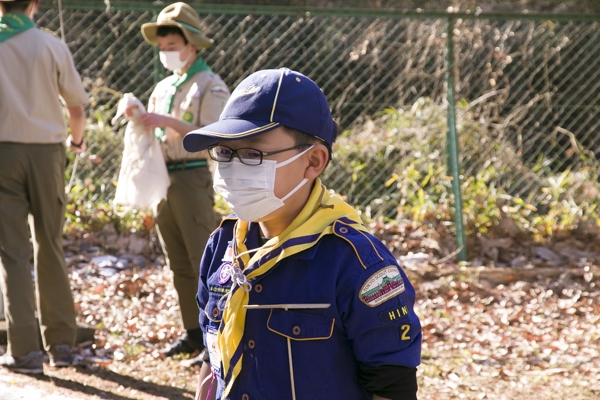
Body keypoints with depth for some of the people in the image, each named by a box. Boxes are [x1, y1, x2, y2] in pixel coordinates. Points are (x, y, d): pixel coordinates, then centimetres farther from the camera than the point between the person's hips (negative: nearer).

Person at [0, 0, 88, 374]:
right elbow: (78, 107, 7)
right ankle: (61, 343, 16)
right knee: (51, 248, 13)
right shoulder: (52, 46, -1)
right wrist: (77, 139, 28)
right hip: (47, 151, 1)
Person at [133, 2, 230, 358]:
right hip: (164, 178, 8)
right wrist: (140, 121, 1)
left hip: (194, 178, -8)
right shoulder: (163, 89, 17)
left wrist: (169, 122, -22)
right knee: (180, 264, 10)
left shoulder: (210, 87, -5)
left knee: (204, 261, -10)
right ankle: (194, 332, 17)